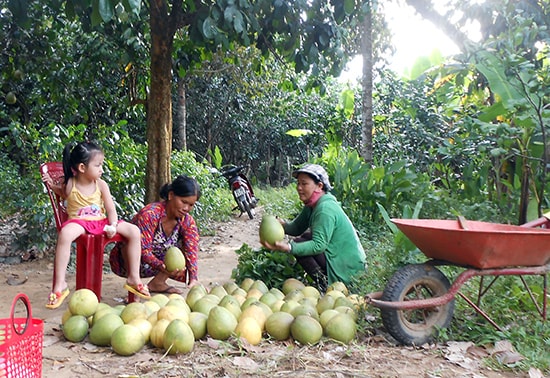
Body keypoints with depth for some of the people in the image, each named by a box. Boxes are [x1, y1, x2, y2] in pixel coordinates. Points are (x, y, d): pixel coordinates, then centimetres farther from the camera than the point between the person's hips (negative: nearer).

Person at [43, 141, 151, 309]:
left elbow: (111, 209, -1)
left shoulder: (101, 185, -1)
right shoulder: (69, 185, -5)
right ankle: (59, 285, -30)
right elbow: (65, 195, 20)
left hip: (101, 221, 3)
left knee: (134, 231, -13)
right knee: (65, 233, -39)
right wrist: (53, 186, 1)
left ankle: (134, 278, -4)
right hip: (79, 222, -3)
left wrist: (113, 225, -18)